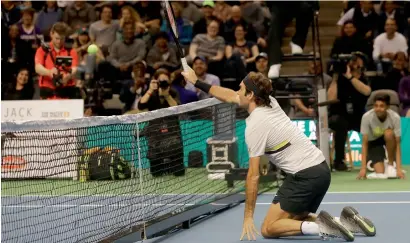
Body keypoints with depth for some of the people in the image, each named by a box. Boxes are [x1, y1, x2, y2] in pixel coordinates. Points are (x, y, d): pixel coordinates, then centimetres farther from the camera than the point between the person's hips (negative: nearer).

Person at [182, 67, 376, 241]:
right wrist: (197, 82, 31)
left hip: (305, 176, -9)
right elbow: (229, 96, 25)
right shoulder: (270, 102, 8)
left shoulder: (254, 126, -14)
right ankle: (347, 221, 5)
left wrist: (248, 215, -7)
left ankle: (322, 226, -20)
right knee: (294, 220, 22)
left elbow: (253, 176, -13)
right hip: (321, 169, 9)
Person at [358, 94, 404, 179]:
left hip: (389, 141, 1)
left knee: (388, 133, -37)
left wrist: (398, 168, -34)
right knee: (380, 174, -23)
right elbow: (364, 143, -24)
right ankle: (372, 163, 14)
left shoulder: (395, 117, -27)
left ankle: (390, 165, -15)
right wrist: (363, 168, -29)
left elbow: (397, 144, -26)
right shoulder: (366, 117, -27)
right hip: (373, 142, -1)